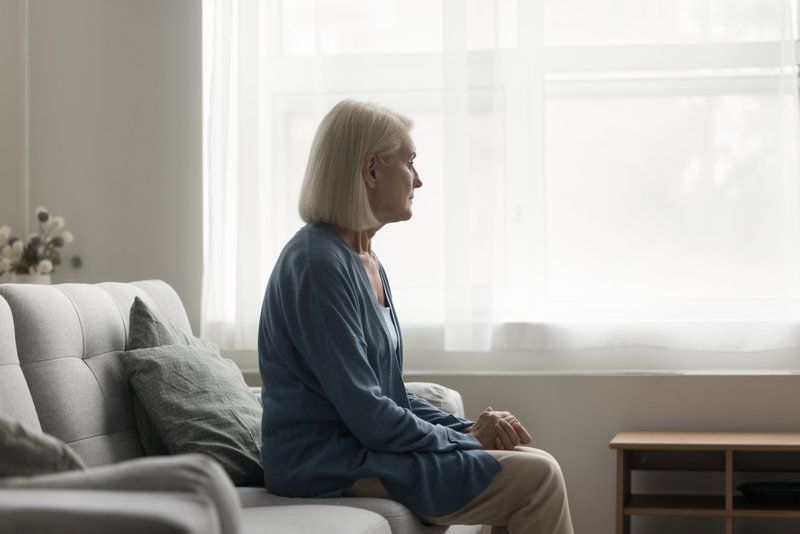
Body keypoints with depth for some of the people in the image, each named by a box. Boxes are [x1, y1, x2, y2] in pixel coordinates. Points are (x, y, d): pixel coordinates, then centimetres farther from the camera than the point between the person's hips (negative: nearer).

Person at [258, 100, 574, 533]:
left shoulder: (368, 264, 15)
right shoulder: (316, 263, -17)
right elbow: (367, 413, -20)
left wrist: (468, 427, 3)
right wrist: (467, 441, -8)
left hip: (368, 448, 10)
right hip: (332, 467, -10)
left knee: (533, 465, 3)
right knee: (537, 477, -15)